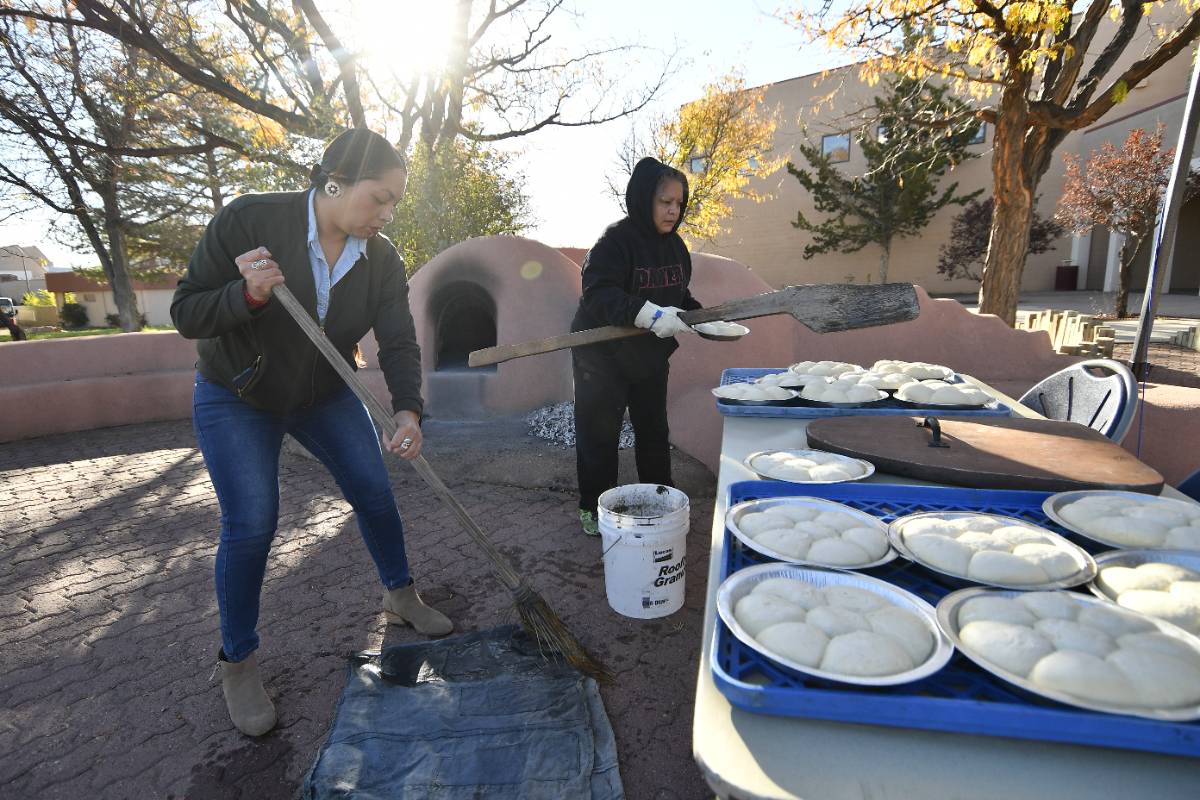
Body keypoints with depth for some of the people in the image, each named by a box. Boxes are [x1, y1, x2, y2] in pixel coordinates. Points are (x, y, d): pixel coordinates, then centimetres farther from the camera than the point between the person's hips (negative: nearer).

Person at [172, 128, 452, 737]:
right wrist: (248, 294, -39)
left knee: (375, 493, 1)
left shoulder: (382, 259, -12)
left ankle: (400, 597, 25)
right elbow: (186, 314, -19)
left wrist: (408, 410, -34)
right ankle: (237, 664, 13)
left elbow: (399, 342, -18)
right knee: (250, 524, -9)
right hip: (236, 398, -3)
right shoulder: (247, 221, -22)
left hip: (325, 395, 4)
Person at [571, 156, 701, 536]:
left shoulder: (674, 244, 3)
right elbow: (598, 295, -30)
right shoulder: (615, 241, -19)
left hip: (651, 356, 7)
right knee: (599, 435, 3)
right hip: (603, 357, -6)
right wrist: (649, 314, -42)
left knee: (654, 432, 15)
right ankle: (592, 508, 21)